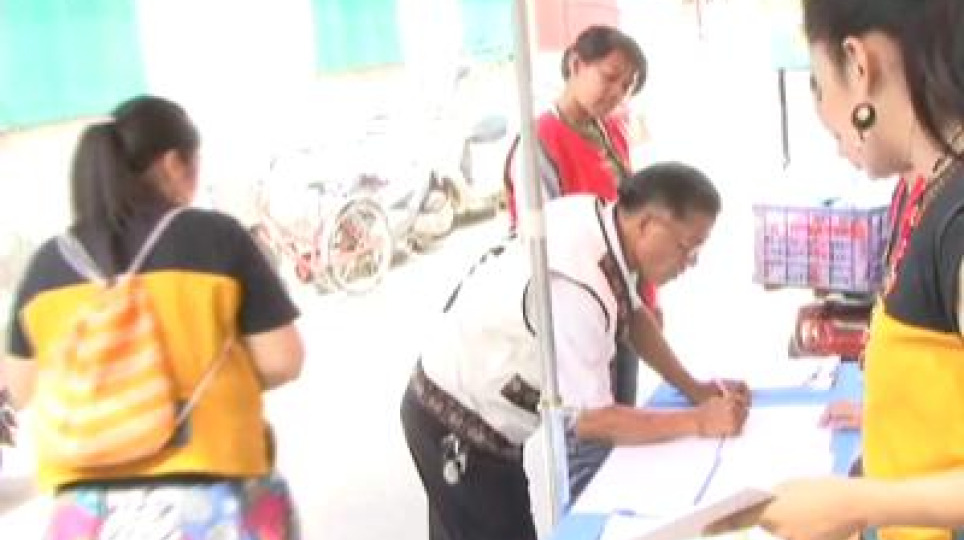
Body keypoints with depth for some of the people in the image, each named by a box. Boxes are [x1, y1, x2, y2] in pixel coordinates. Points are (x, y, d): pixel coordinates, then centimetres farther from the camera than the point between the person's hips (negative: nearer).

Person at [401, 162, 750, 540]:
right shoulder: (575, 289, -36)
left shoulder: (594, 214, -11)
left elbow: (632, 312, 7)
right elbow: (589, 419, -28)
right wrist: (699, 421, -22)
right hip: (456, 427, -9)